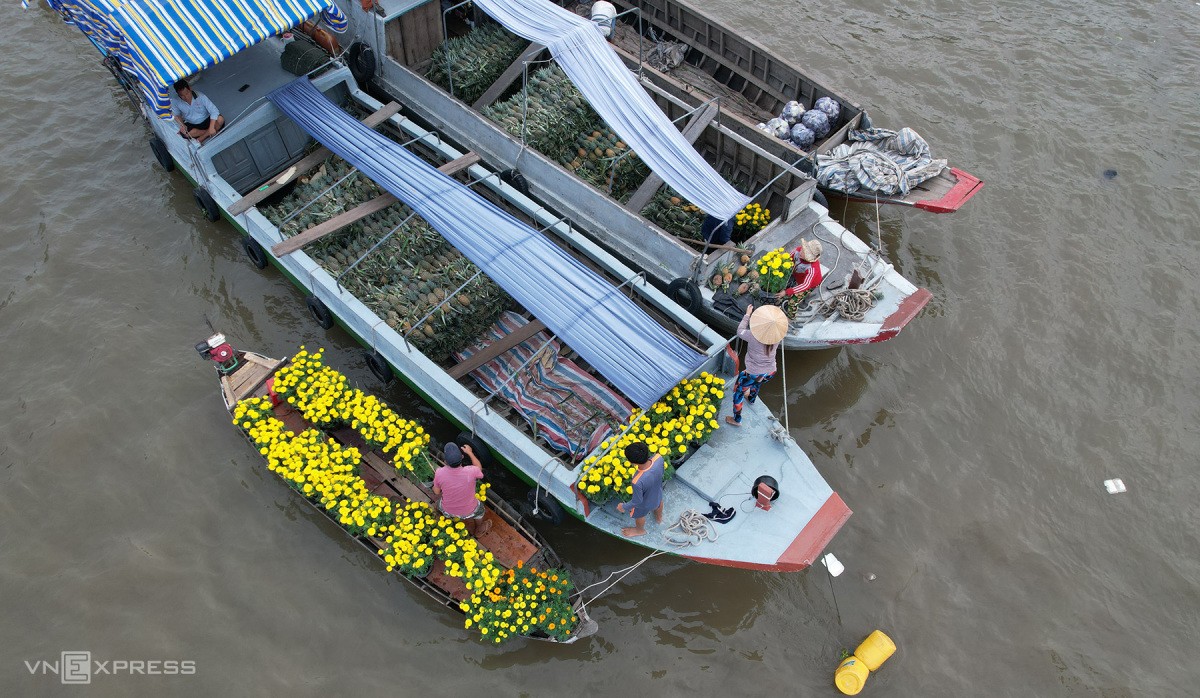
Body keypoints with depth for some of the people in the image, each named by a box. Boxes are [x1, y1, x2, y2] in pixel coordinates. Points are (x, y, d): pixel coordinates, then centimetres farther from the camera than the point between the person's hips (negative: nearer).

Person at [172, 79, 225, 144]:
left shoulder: (200, 97, -22)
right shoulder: (176, 102, -15)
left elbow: (213, 110, -25)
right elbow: (177, 115, 1)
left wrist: (211, 127, -35)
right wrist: (182, 125, -21)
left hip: (205, 121, -1)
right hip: (191, 125, 1)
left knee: (220, 119, -30)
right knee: (182, 132, -33)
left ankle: (200, 139, -23)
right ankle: (208, 133, -17)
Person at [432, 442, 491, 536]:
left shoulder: (439, 473, -30)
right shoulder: (471, 472, -33)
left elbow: (436, 492, -9)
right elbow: (479, 468, -6)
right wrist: (470, 452, 5)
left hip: (447, 511, 1)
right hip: (468, 511, -1)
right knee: (480, 508, 32)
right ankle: (478, 530, 57)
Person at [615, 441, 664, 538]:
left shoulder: (638, 482, -48)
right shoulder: (659, 458, -35)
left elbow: (637, 501, -28)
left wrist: (624, 507, -8)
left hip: (645, 504, -4)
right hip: (658, 496, 4)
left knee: (639, 516, 32)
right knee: (658, 503, 40)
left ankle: (640, 530, 64)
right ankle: (659, 517, 73)